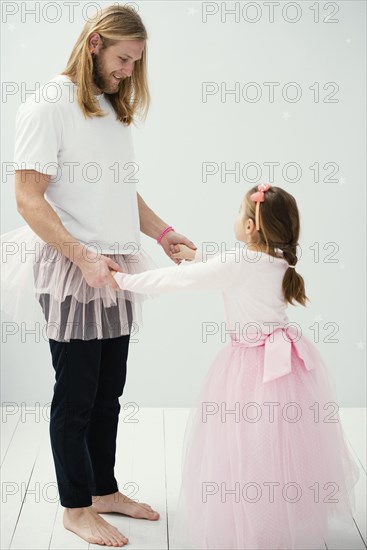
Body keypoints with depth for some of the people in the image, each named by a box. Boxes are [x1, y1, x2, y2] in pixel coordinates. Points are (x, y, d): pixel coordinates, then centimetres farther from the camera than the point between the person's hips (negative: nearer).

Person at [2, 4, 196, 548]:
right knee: (76, 394, 3)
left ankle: (105, 490, 29)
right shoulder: (49, 105, -8)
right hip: (71, 271, -7)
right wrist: (84, 258, -21)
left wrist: (163, 233, 6)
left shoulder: (115, 109, 16)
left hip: (116, 271, 7)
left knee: (109, 390, 14)